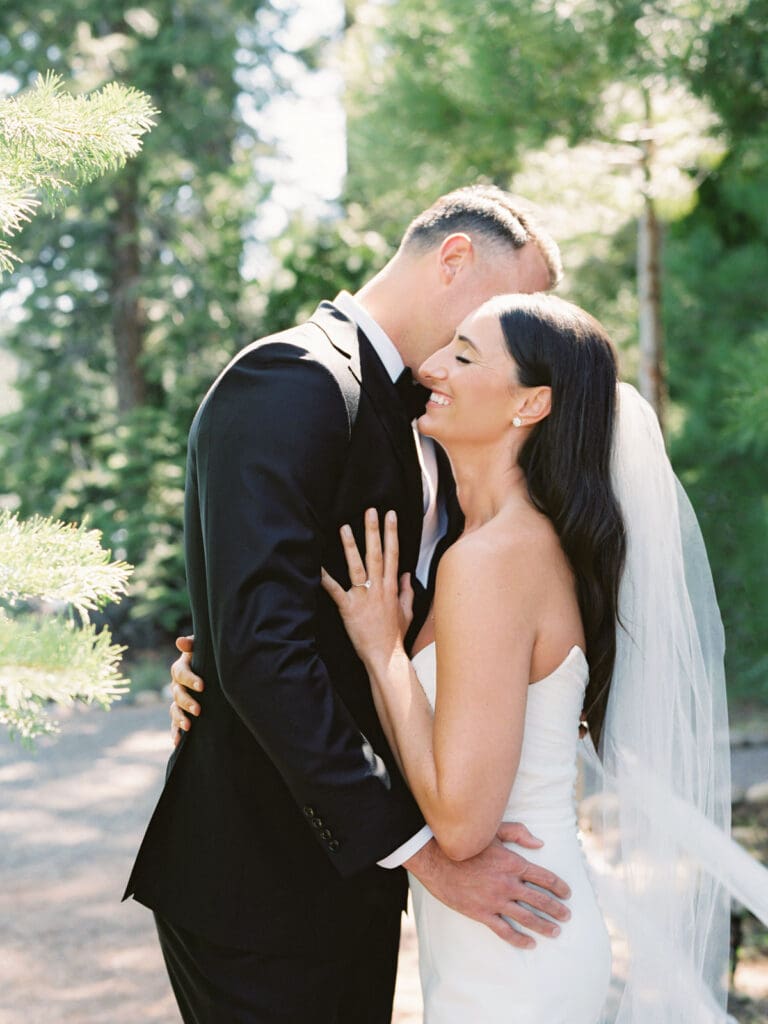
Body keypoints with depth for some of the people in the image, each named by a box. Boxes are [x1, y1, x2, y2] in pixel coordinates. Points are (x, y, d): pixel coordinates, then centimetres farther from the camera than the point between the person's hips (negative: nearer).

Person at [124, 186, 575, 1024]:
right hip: (260, 883, -9)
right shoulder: (292, 382, -18)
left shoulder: (409, 415, 12)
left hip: (355, 864, 9)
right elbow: (261, 650, -27)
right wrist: (420, 845, -24)